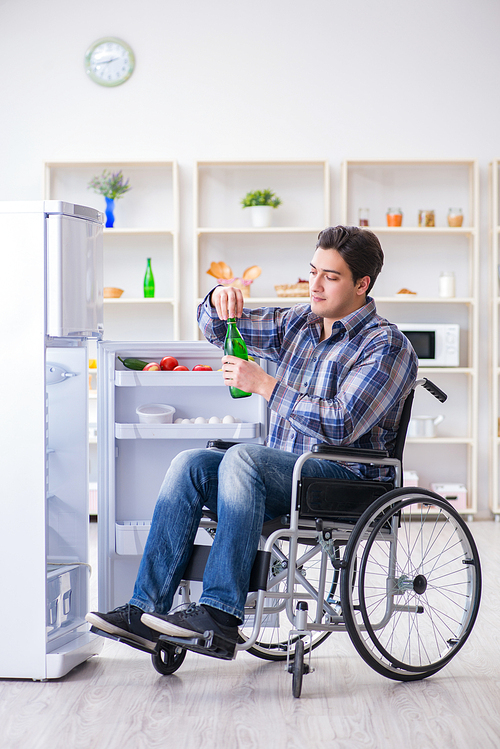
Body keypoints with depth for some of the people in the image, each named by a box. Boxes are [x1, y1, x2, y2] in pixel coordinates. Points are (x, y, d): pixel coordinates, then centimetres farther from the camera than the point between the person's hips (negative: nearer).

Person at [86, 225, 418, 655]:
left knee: (242, 457, -31)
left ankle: (221, 613, -34)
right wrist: (220, 300, -6)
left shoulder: (387, 346, -7)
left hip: (348, 480, -7)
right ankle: (147, 609, -22)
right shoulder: (298, 322, 16)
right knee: (190, 464, -16)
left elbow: (340, 425, -19)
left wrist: (264, 385, -18)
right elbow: (218, 329, 19)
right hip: (283, 475, 7)